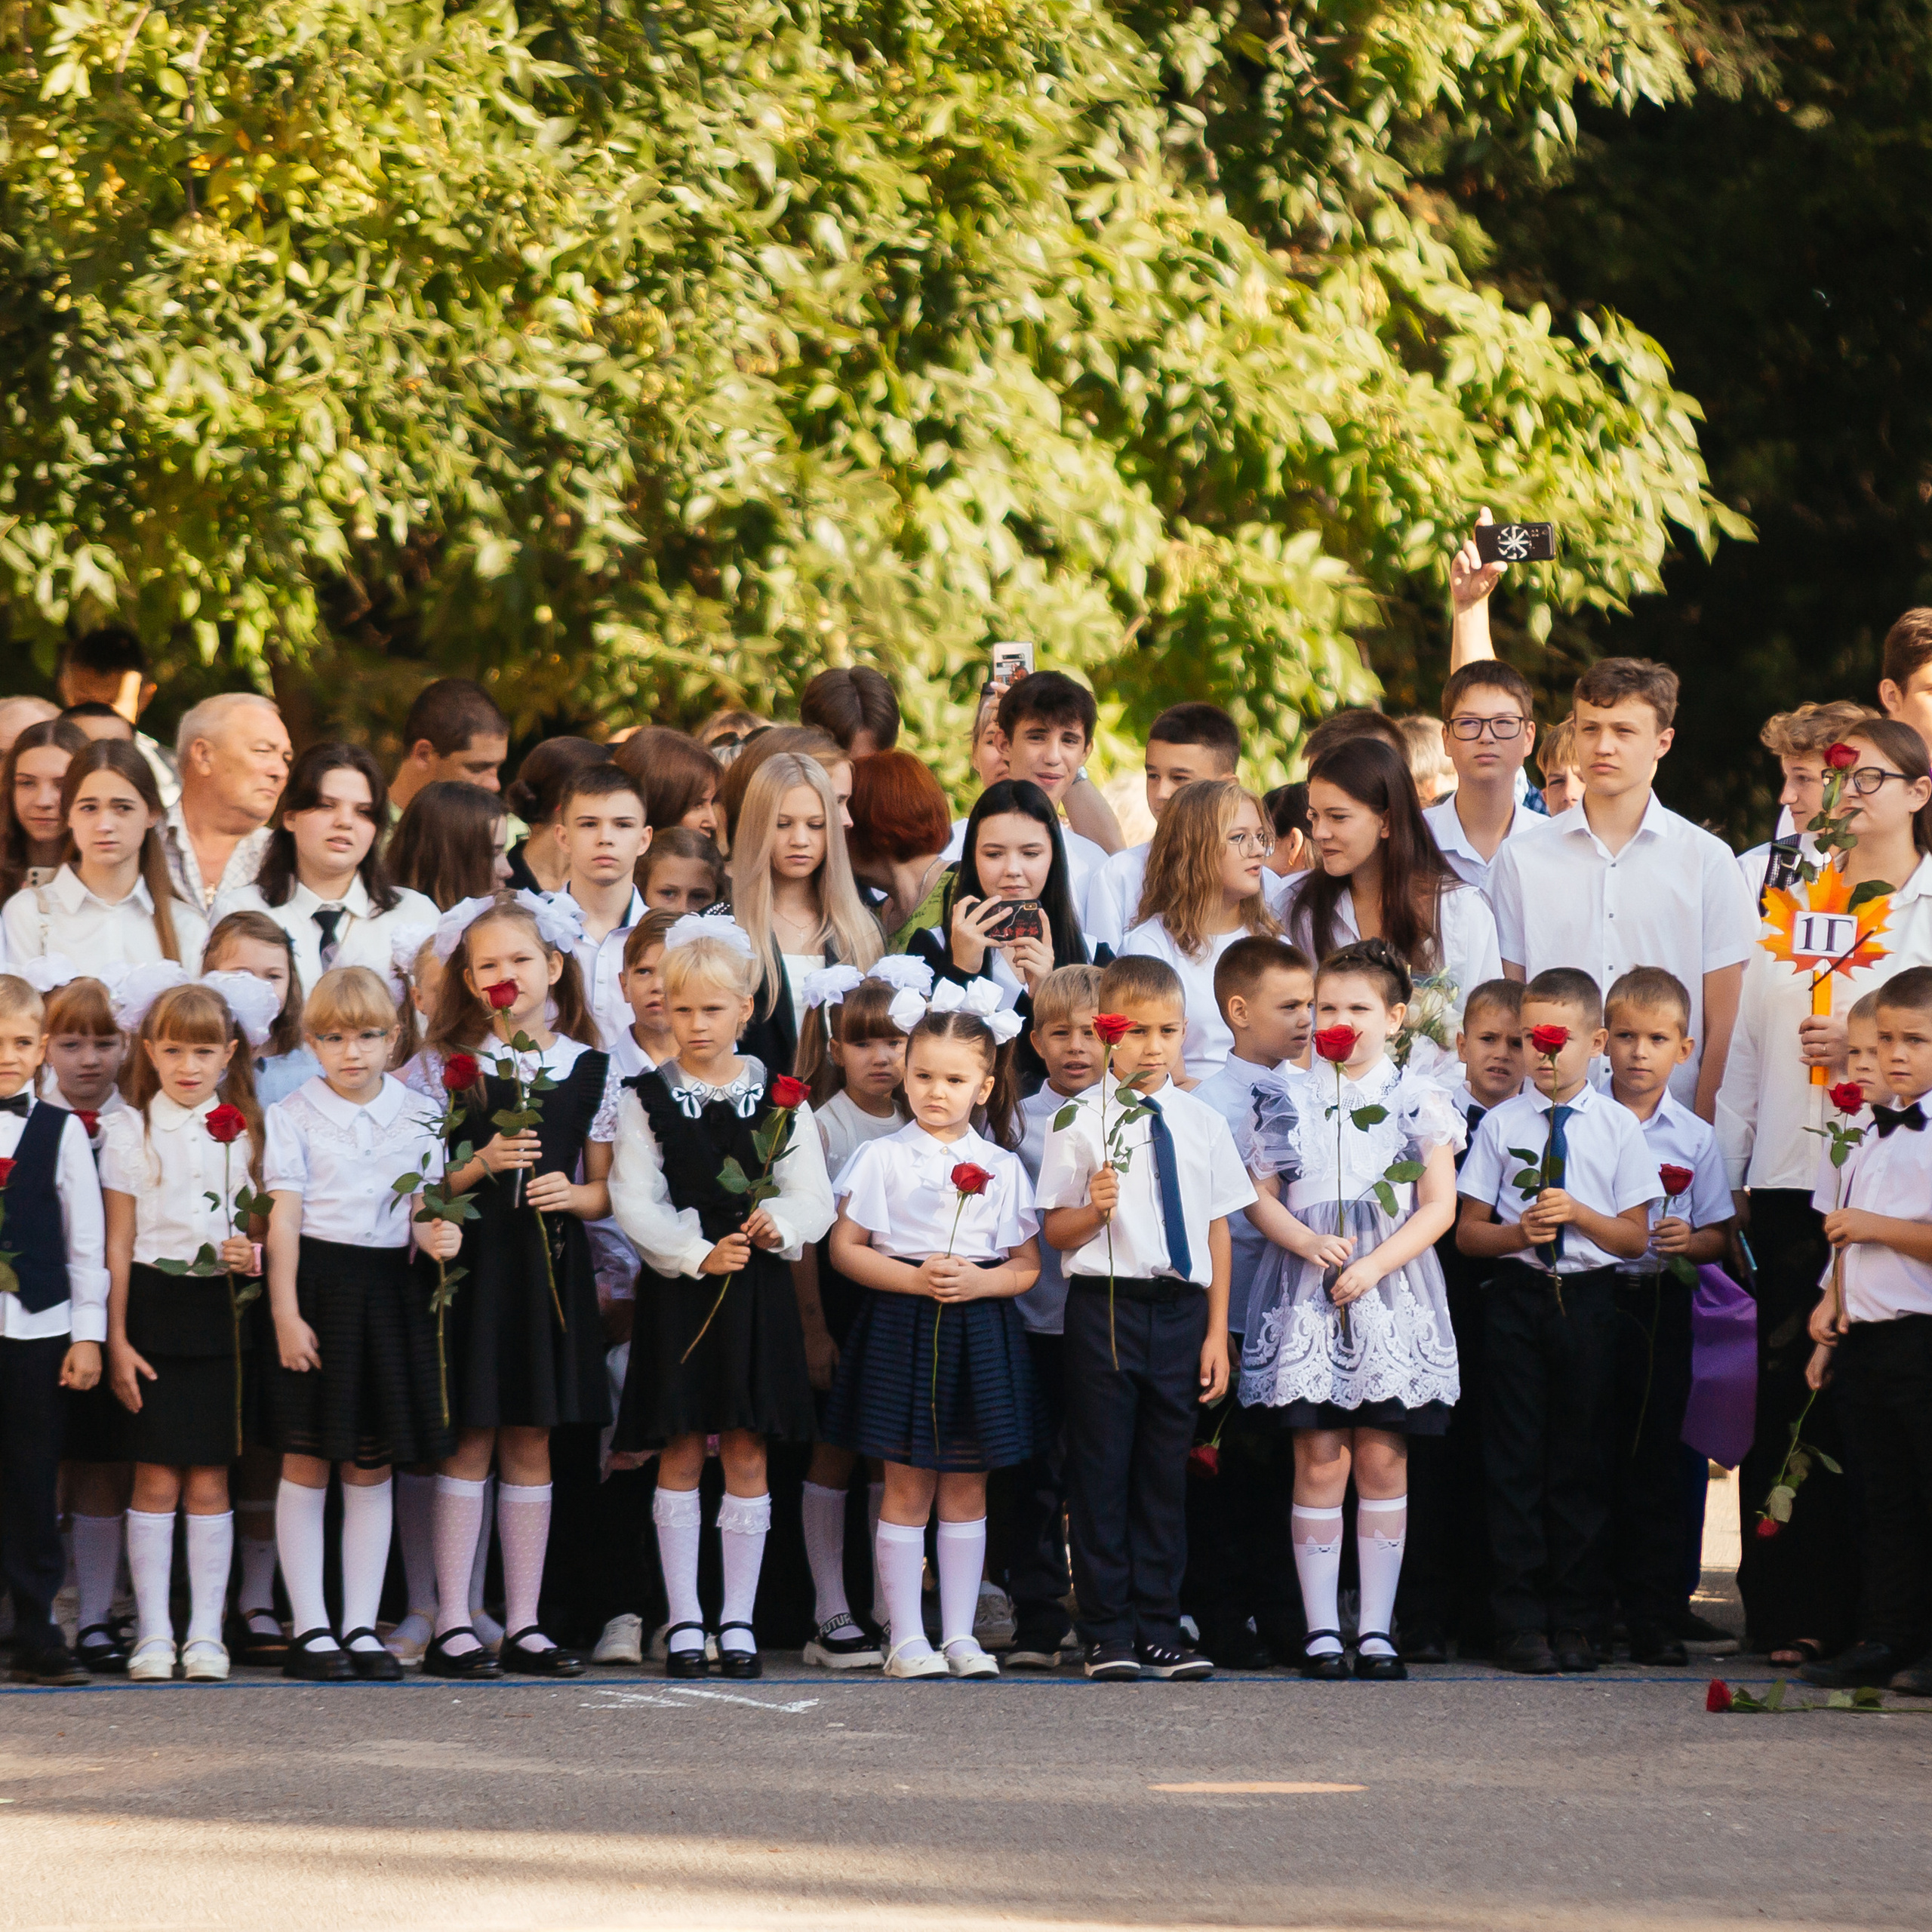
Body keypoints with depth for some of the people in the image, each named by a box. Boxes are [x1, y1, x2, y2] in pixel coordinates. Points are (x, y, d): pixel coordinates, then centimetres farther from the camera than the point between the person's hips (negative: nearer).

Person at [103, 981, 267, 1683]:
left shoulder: (244, 1131, 8)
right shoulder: (130, 1130, 3)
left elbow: (262, 1227, 14)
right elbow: (117, 1244, 2)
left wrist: (253, 1256, -10)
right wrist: (116, 1338, -3)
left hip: (223, 1310, 1)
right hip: (154, 1305, -1)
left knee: (209, 1480, 2)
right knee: (156, 1479, -3)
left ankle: (207, 1632, 7)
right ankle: (154, 1633, 3)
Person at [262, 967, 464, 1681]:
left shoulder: (416, 1118, 7)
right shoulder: (293, 1115, -1)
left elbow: (422, 1213, 6)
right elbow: (283, 1220, -5)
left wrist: (438, 1238, -18)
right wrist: (285, 1314, -12)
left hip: (388, 1293, 3)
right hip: (316, 1285, -3)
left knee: (371, 1468, 7)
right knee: (306, 1466, 0)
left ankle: (362, 1626, 11)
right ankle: (310, 1628, 5)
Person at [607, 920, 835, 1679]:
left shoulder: (780, 1097, 5)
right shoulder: (646, 1099, 2)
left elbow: (812, 1197, 2)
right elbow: (636, 1202, -5)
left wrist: (778, 1222, -19)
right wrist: (698, 1253, -18)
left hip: (756, 1290, 1)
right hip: (676, 1292, -1)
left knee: (747, 1456, 2)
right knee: (679, 1457, 1)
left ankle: (739, 1619, 9)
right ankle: (684, 1621, 7)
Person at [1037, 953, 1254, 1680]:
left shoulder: (1203, 1124, 8)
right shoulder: (1080, 1122, -2)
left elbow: (1217, 1230, 11)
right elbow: (1056, 1231, -1)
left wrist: (1217, 1333, 8)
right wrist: (1094, 1210, -23)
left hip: (1180, 1310, 3)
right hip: (1105, 1306, -3)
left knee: (1164, 1475, 7)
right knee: (1101, 1472, 1)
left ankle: (1158, 1628, 13)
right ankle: (1107, 1633, 7)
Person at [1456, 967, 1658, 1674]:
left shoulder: (1618, 1127, 4)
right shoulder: (1501, 1123, 4)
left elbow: (1635, 1238, 3)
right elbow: (1468, 1232, 6)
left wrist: (1577, 1213, -13)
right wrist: (1520, 1232, -13)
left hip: (1588, 1298, 0)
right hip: (1517, 1297, 0)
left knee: (1581, 1462, 3)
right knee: (1516, 1461, 0)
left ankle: (1574, 1621, 10)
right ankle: (1520, 1622, 4)